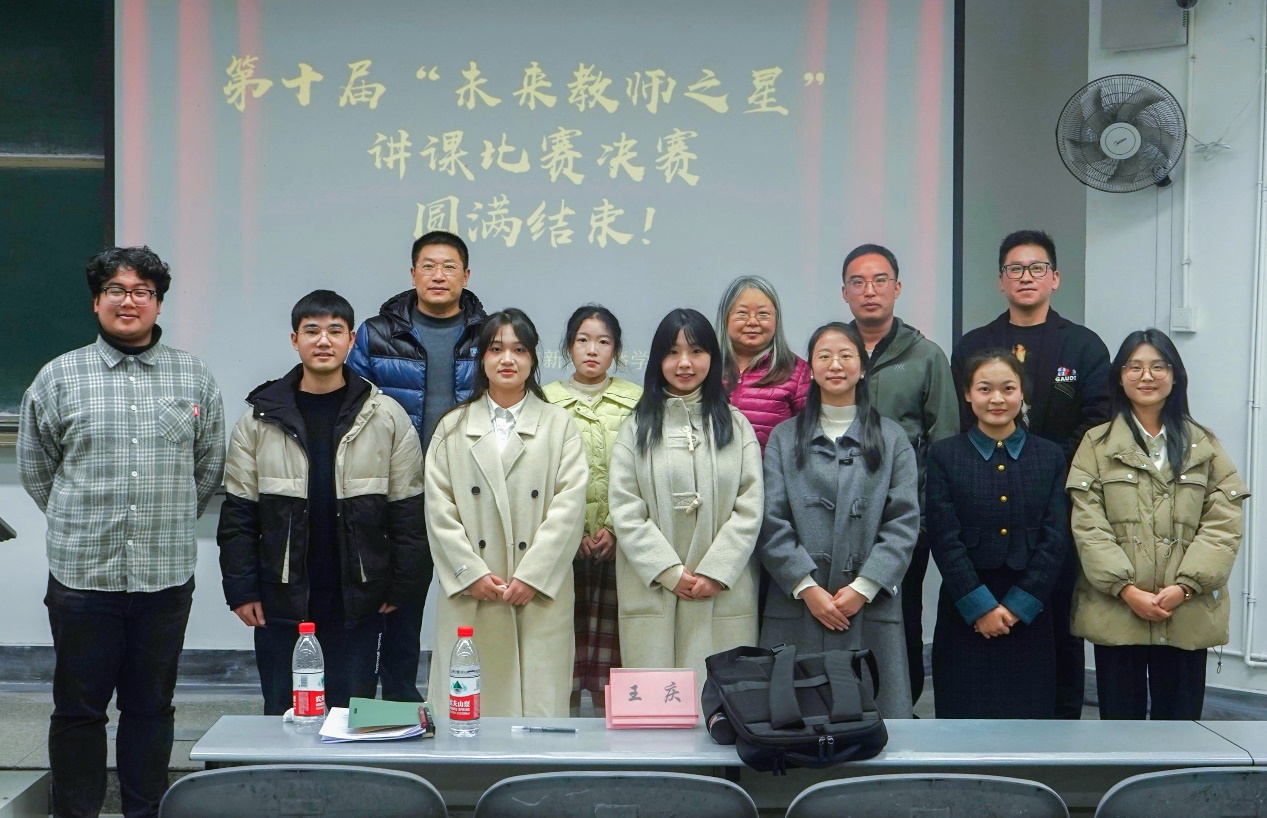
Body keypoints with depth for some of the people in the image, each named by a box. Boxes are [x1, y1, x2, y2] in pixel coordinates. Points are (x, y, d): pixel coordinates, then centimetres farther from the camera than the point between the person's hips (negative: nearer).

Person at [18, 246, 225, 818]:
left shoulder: (194, 379, 6)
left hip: (166, 573, 1)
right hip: (83, 574, -1)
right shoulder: (59, 377, 2)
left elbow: (209, 468, 13)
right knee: (78, 708, 6)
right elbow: (34, 467, 10)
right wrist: (81, 524, 10)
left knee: (152, 706, 10)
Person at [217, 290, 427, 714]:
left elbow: (408, 513, 2)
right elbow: (237, 514, 3)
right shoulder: (260, 418, 3)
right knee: (281, 716, 8)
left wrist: (402, 587, -2)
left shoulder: (387, 417, 1)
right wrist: (241, 589, -2)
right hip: (281, 600, 1)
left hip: (357, 600, -1)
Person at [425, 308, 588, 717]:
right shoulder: (452, 428, 14)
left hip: (540, 595, -1)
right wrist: (472, 574, -7)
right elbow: (439, 510, 5)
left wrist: (532, 577, -9)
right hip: (469, 596, 1)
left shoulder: (559, 425, 10)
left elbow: (569, 506, 0)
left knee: (539, 702, -3)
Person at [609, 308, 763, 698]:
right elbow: (624, 510, 1)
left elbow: (750, 508, 3)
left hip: (724, 596, 0)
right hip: (653, 591, 0)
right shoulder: (637, 428, 10)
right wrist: (671, 572, -8)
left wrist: (714, 572, -9)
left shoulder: (735, 425, 12)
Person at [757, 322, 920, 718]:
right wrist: (807, 588, -9)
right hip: (796, 608, 0)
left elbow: (904, 522, 2)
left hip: (871, 609, 0)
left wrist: (863, 588, -9)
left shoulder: (892, 439, 11)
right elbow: (771, 522, 3)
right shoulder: (785, 437, 12)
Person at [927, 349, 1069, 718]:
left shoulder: (1050, 456, 7)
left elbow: (1056, 539, 0)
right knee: (966, 716, 1)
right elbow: (945, 540, -5)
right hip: (964, 616, -1)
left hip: (1030, 615, 1)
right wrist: (980, 606, -11)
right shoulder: (944, 456, 2)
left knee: (1029, 715, 3)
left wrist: (1018, 605, -8)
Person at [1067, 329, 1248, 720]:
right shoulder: (1097, 443, 5)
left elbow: (1223, 524, 0)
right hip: (1116, 611, -1)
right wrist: (1126, 589, -14)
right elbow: (1088, 525, -4)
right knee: (1120, 717, 5)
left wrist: (1185, 587, -13)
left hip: (1186, 613, 1)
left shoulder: (1204, 445, 9)